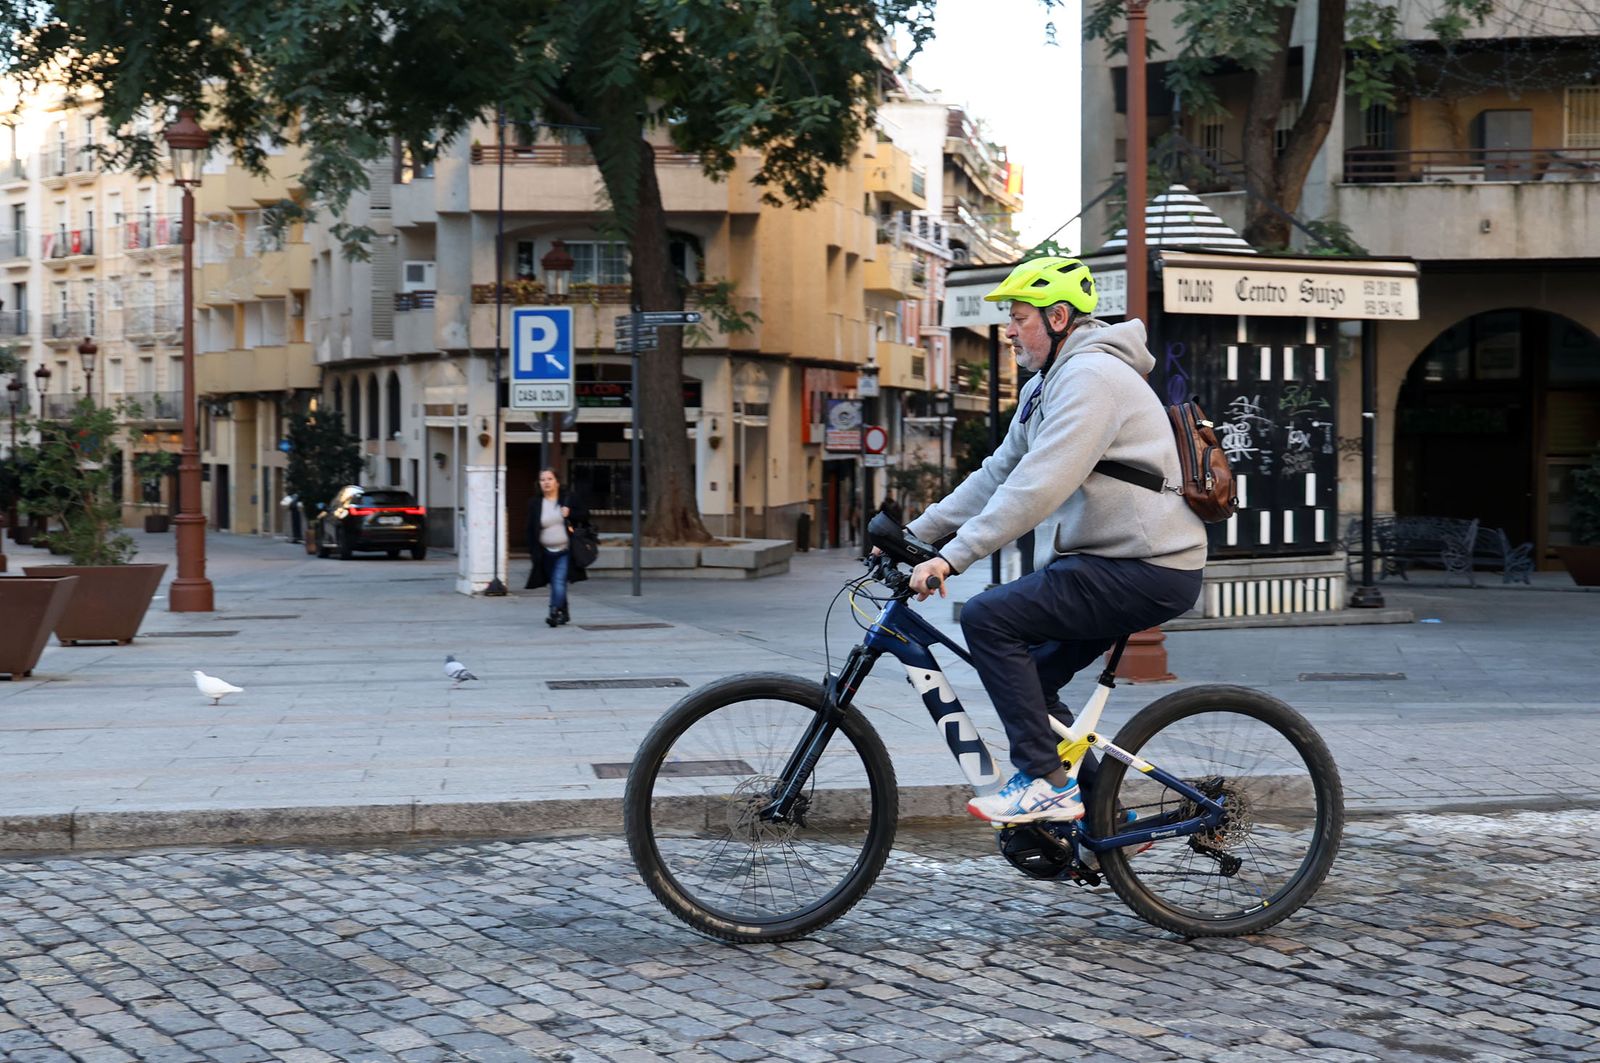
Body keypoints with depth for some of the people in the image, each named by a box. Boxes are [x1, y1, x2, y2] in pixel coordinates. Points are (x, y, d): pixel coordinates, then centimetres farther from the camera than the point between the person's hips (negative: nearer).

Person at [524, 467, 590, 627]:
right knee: (555, 584, 9)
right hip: (546, 552, 3)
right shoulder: (534, 504, 3)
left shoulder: (569, 498, 0)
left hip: (565, 551, -3)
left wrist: (570, 514, -14)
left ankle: (555, 612, -22)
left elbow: (585, 514, 4)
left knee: (559, 581, -17)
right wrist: (532, 551, -2)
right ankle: (564, 614, 25)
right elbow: (531, 529, 4)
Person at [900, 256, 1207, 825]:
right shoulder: (1045, 386, 17)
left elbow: (1037, 486, -27)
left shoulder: (1091, 377, -17)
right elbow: (997, 475, 18)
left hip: (1150, 570, -11)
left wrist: (953, 556, -29)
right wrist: (914, 533, 11)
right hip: (1116, 562, 11)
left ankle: (1046, 782, -13)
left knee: (988, 619, -17)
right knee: (1028, 677, 13)